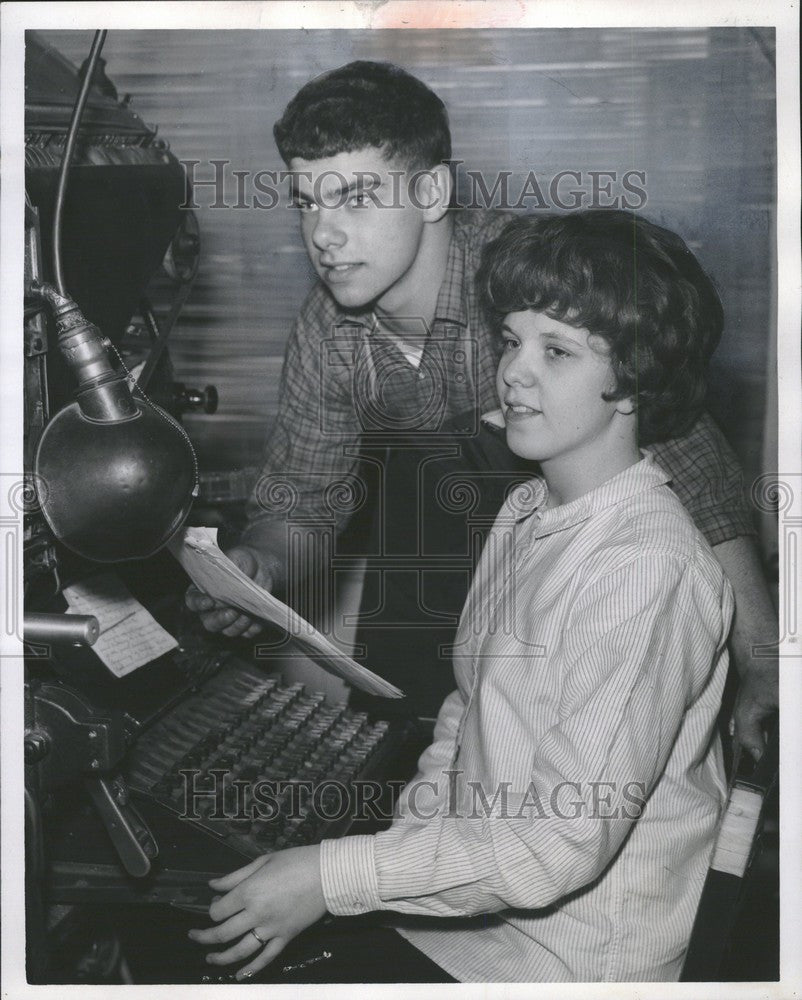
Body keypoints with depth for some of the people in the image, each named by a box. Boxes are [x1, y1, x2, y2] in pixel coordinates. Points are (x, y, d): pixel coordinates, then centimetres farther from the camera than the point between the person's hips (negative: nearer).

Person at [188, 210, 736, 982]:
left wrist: (335, 879, -23)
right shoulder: (524, 512, 6)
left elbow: (564, 844, -25)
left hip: (567, 957, -7)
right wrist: (405, 834, -1)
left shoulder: (645, 568, -23)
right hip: (475, 878, 7)